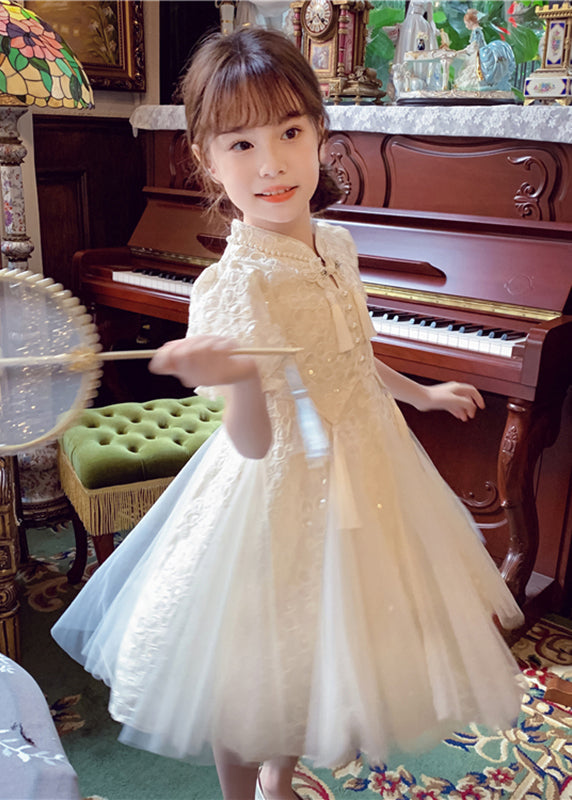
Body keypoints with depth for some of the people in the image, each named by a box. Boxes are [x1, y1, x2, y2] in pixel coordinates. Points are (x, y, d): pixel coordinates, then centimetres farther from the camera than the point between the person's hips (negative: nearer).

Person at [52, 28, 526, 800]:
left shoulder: (335, 244, -2)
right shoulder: (234, 284, -25)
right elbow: (255, 443, -30)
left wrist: (419, 393, 27)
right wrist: (239, 380, -51)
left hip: (360, 469, 8)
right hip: (285, 492, -7)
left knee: (318, 651, 24)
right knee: (256, 670, 13)